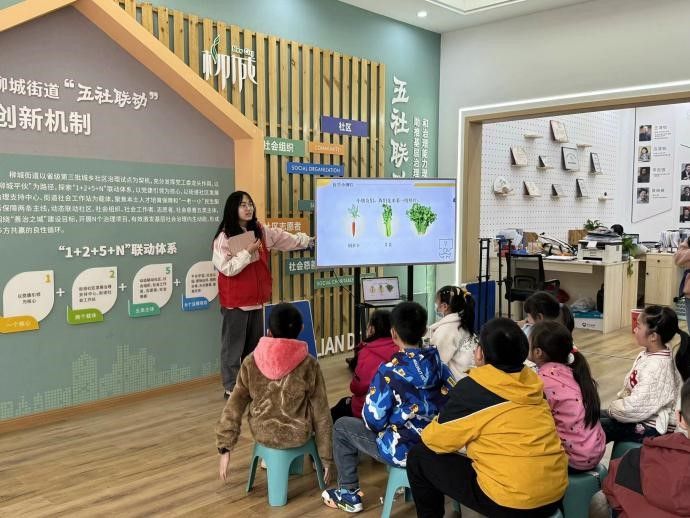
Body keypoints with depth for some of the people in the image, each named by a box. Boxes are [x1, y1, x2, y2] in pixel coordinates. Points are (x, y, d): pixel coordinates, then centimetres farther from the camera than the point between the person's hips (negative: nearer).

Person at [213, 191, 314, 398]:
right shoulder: (224, 237, -12)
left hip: (256, 298, 7)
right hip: (235, 300, -6)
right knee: (234, 345, 0)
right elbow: (226, 268, -19)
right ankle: (231, 387, 9)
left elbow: (285, 239, 15)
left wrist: (308, 240, 17)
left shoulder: (261, 232, 7)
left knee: (254, 344, 14)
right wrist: (247, 252, -21)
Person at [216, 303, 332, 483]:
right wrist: (326, 456, -1)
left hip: (262, 434, 2)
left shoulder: (251, 362, -13)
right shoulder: (309, 364, -17)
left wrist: (225, 448, -4)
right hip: (298, 434, -2)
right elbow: (321, 413, -11)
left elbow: (234, 406, -11)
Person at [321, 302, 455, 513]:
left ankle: (349, 493, 22)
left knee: (342, 426, 15)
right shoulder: (438, 363, -6)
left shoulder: (390, 370, -22)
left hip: (403, 450, -6)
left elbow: (374, 420, -17)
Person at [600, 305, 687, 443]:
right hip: (641, 415, 9)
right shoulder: (647, 354, 1)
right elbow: (630, 387, 11)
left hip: (651, 427, -9)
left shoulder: (656, 367, -28)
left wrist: (613, 408, -12)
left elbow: (636, 407, -28)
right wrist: (617, 403, -2)